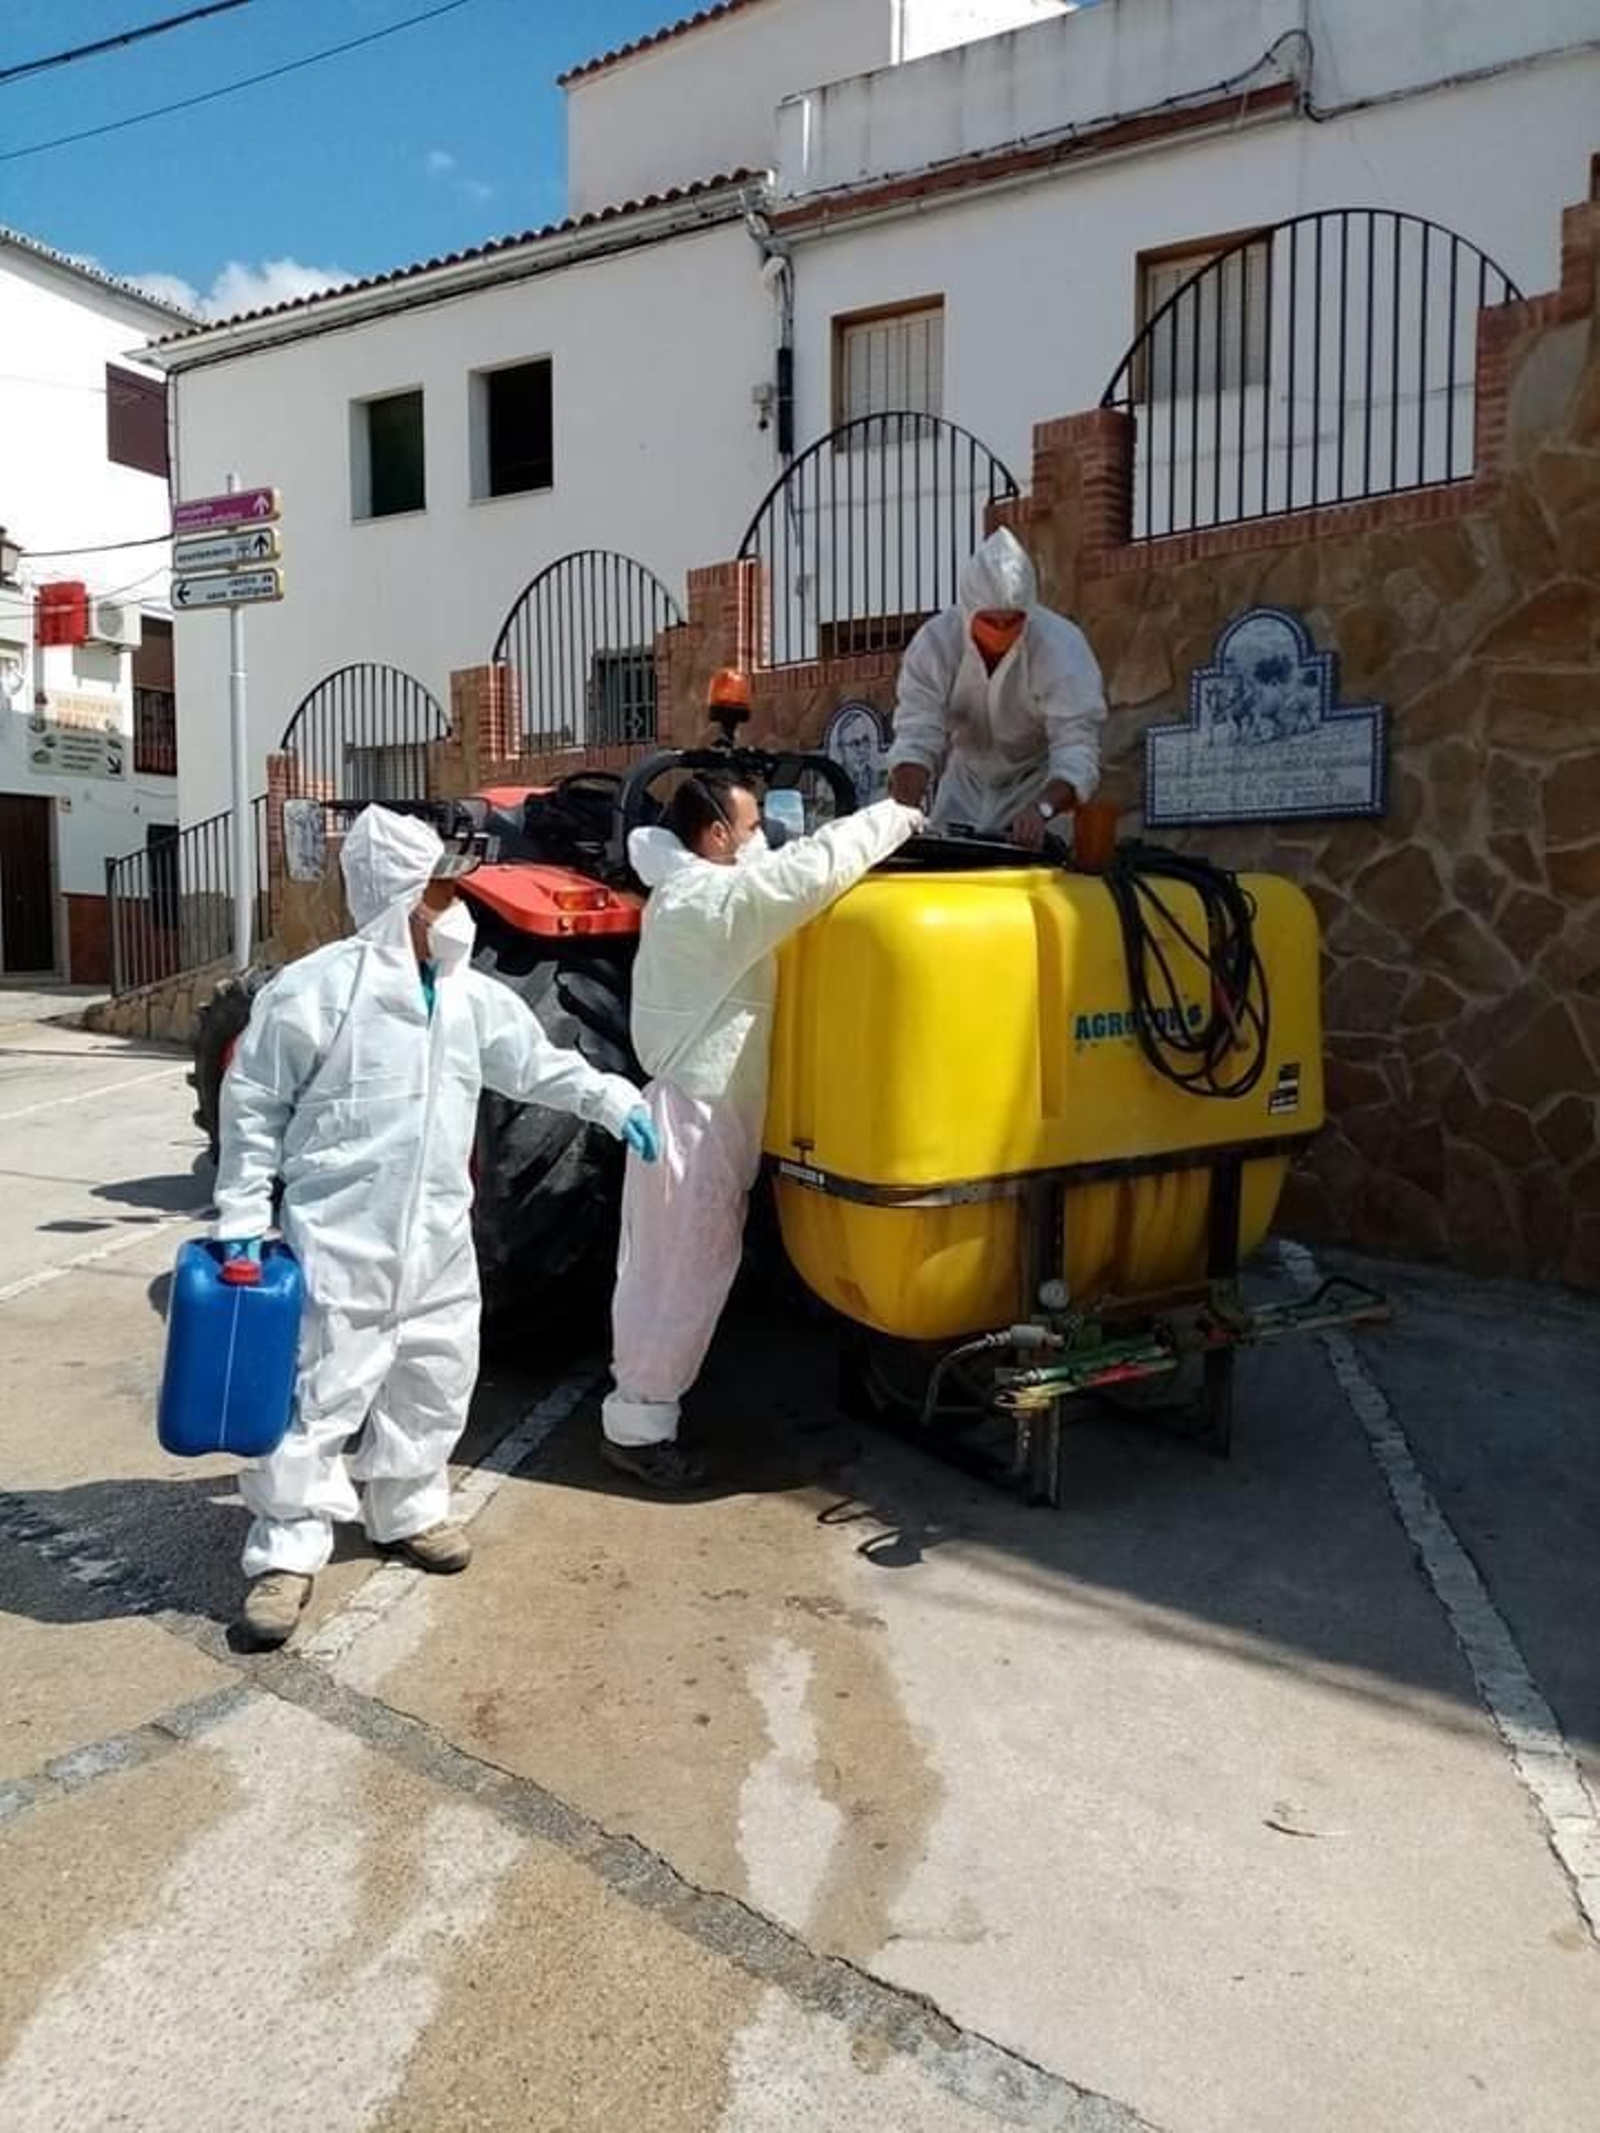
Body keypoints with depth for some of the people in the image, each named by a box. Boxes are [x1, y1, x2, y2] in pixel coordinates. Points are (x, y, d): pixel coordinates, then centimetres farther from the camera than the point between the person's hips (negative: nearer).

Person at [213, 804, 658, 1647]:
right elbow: (252, 1104, -8)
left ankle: (406, 1509, 35)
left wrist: (615, 1101, 7)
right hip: (340, 1239, -6)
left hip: (438, 1237, 7)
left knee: (435, 1380, 16)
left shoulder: (471, 995, 4)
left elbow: (538, 1065, 17)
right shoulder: (316, 988, -14)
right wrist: (241, 1214, -8)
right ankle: (286, 1550, 13)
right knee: (321, 1394, -1)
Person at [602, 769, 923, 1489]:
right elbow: (812, 869, -27)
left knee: (666, 1274, 19)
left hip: (694, 1111, 10)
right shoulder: (715, 901, -20)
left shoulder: (688, 892, 13)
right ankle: (637, 1427, 8)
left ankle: (640, 1407, 31)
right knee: (679, 1276, -2)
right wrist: (894, 818, -14)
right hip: (695, 1119, -10)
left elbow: (778, 871, 18)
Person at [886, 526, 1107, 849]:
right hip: (966, 779, 3)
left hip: (1041, 782, -3)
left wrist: (1043, 809, -55)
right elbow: (916, 740, -26)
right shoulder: (934, 642, -22)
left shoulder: (1062, 647, -28)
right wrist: (906, 812, -46)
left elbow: (1076, 753, -34)